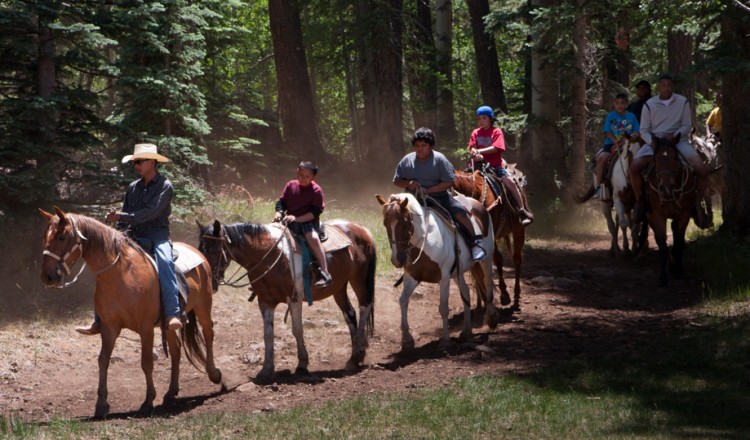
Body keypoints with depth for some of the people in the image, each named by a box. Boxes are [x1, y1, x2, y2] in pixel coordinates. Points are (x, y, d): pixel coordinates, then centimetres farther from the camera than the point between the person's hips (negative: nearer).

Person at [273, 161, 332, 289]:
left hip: (309, 222, -5)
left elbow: (315, 212, -12)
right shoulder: (291, 185, 9)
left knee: (313, 238, -35)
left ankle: (325, 274, -38)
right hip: (290, 222, 5)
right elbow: (282, 202, 9)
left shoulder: (316, 190, -5)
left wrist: (296, 218, -23)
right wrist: (279, 212, -14)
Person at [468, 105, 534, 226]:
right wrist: (475, 154, -23)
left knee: (509, 182, -21)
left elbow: (495, 148, -14)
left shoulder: (496, 131, 0)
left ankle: (523, 212, -15)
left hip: (495, 165, -3)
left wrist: (479, 151, -23)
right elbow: (472, 148, 0)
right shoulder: (476, 133, 10)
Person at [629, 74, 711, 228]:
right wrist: (653, 142, -17)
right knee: (635, 167, -26)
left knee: (702, 170, -21)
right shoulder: (649, 105, 2)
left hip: (678, 139, 0)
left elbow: (687, 126, 2)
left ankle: (697, 205, 0)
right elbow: (644, 130, 3)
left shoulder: (682, 102, 2)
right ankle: (639, 201, -4)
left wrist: (675, 136, -17)